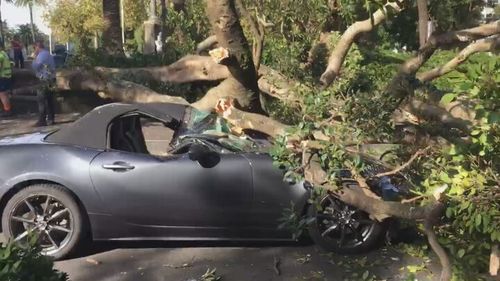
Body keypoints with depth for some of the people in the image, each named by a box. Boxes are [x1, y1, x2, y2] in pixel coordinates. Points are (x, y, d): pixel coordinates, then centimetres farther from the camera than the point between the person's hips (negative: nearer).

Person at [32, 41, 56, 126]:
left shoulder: (41, 55, -13)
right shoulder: (49, 54, 16)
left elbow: (35, 67, -15)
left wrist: (35, 58, -1)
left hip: (43, 81, -9)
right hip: (51, 80, 9)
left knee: (42, 102, -5)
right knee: (49, 101, 11)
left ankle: (42, 121, -5)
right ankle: (50, 119, 15)